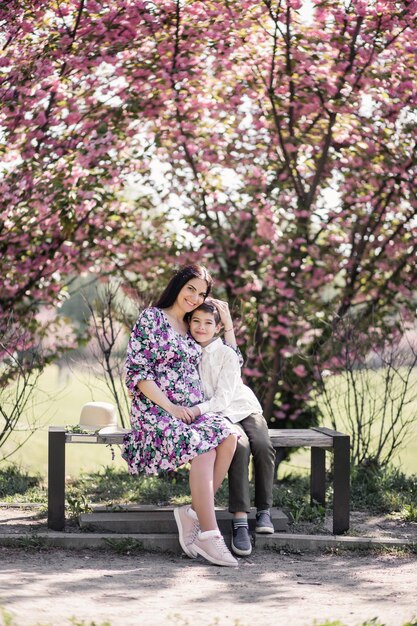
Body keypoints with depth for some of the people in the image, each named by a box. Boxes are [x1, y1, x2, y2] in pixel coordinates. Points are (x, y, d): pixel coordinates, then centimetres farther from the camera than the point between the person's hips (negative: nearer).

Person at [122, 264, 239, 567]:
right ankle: (209, 534, -32)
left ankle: (194, 513, -21)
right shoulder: (151, 319, 1)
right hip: (155, 409, -6)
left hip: (192, 409, 6)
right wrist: (170, 407, -15)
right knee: (202, 447, -32)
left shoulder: (191, 327, 20)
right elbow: (138, 372, -7)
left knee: (228, 435, -26)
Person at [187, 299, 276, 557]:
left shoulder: (227, 354, -12)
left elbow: (223, 399, -20)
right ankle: (240, 520, -37)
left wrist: (197, 410, -34)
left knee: (263, 447, -31)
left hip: (244, 409, 0)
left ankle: (264, 510, -15)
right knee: (240, 446, -33)